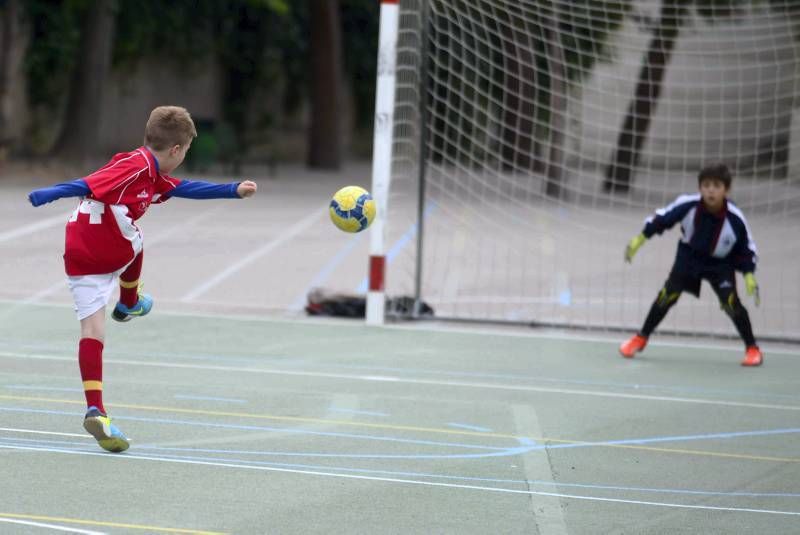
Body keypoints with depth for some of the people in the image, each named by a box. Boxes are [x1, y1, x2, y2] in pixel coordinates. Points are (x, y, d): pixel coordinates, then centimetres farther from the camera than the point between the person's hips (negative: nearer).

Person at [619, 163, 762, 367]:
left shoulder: (735, 219, -28)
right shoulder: (687, 205, -27)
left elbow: (747, 249, -11)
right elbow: (661, 218, -9)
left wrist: (749, 276, -19)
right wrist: (639, 240, -7)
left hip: (721, 263, -2)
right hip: (689, 257, 2)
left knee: (731, 302, -17)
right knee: (667, 295, -5)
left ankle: (752, 348, -1)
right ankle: (641, 338, 14)